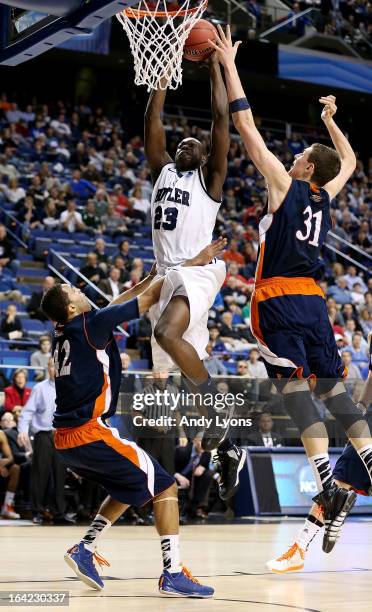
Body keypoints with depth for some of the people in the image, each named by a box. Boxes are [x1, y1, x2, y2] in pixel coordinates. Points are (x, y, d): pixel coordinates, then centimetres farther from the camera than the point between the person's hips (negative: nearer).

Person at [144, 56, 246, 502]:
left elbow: (221, 119, 0)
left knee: (168, 334, -34)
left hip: (199, 269, -7)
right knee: (172, 369, 7)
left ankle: (217, 409, -19)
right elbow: (152, 120, 15)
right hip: (167, 273, 7)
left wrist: (214, 67, 5)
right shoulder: (162, 171, 20)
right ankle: (225, 448, 17)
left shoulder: (209, 176, 8)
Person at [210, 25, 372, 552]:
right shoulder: (325, 196, 10)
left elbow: (245, 125, -7)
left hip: (278, 300, -6)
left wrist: (228, 64, -2)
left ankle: (329, 487, -26)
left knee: (294, 383, -15)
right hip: (313, 300, 6)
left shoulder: (285, 186, -5)